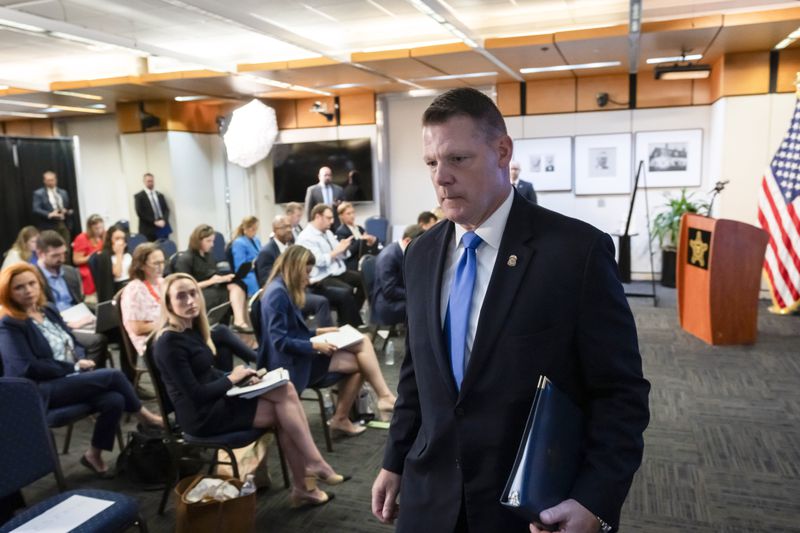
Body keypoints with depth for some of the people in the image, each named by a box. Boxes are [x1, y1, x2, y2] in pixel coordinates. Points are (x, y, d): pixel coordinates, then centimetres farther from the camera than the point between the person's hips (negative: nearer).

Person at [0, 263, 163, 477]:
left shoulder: (49, 311, 15)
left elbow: (75, 343, 20)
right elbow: (28, 368, -16)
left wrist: (80, 360, -3)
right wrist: (73, 367, -13)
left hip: (71, 379, 7)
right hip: (41, 390, -7)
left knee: (115, 400, -22)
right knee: (113, 375, -22)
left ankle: (94, 455, -3)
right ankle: (145, 417, 0)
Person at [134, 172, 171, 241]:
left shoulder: (160, 195, 19)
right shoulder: (139, 196, 4)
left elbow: (166, 210, 13)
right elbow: (140, 213, -5)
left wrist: (163, 220, -7)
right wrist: (154, 222, -13)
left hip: (163, 228, 4)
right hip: (148, 230, -4)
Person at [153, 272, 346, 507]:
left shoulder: (193, 329, 9)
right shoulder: (169, 343, -19)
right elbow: (195, 395, -21)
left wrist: (239, 375, -3)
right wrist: (232, 378, -9)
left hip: (215, 400, 8)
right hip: (201, 415, -8)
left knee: (285, 389, -10)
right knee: (284, 410, -13)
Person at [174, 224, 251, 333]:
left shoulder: (209, 255, 15)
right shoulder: (184, 259, -7)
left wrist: (224, 278, -6)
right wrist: (211, 281, -18)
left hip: (213, 291, 7)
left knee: (237, 285, -23)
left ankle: (240, 321, -38)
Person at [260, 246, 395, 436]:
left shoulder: (284, 290, 13)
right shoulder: (277, 293, -18)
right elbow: (279, 341, -22)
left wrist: (318, 332, 9)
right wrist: (315, 346, -20)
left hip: (299, 355, 10)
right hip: (293, 363, -10)